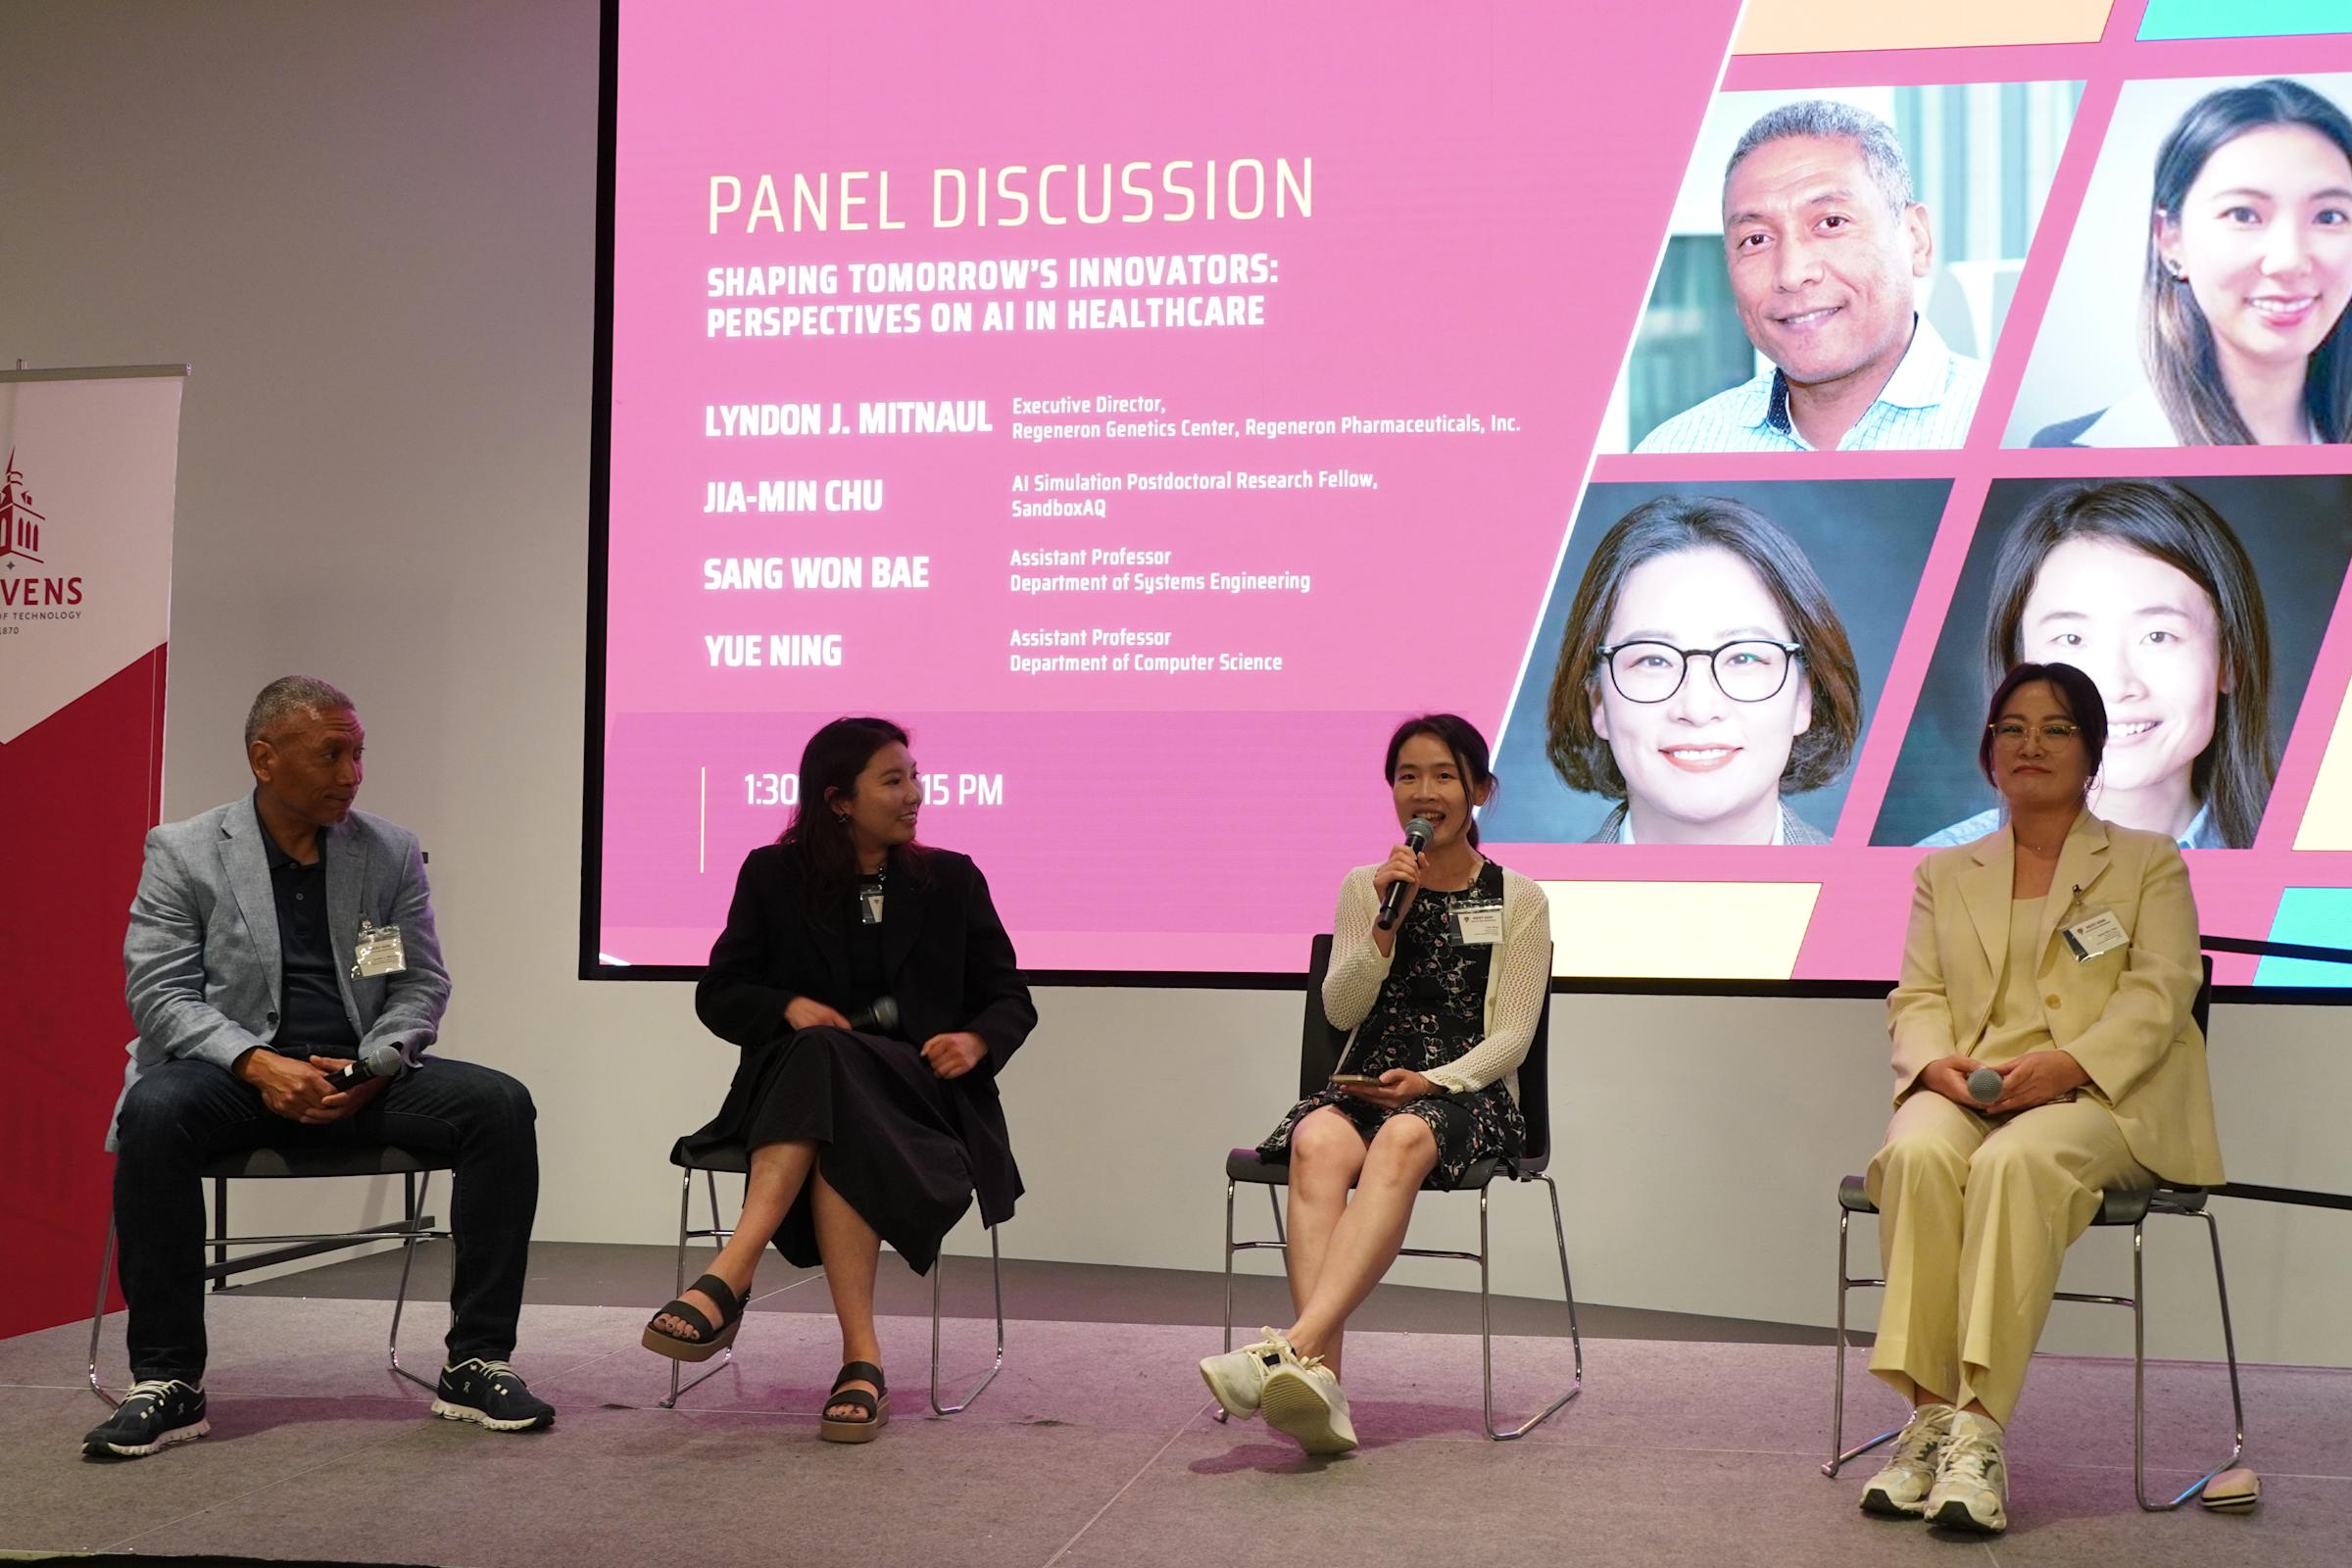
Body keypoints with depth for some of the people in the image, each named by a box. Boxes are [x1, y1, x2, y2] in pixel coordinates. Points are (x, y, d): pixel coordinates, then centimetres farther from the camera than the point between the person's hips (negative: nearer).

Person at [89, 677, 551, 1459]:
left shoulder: (392, 852, 9)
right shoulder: (183, 852, 3)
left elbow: (421, 984, 7)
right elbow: (158, 991, -5)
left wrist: (372, 1068, -14)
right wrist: (259, 1064, -22)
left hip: (363, 1074, 2)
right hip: (234, 1071, -2)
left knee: (499, 1106, -23)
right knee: (156, 1112, -35)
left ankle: (477, 1364, -16)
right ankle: (168, 1380, -25)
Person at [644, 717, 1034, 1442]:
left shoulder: (951, 880, 12)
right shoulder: (775, 874, 10)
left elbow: (1010, 999, 13)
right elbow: (718, 995, 10)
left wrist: (977, 1041, -10)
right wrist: (789, 1007, -11)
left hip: (921, 1090, 0)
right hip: (796, 1076, 0)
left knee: (825, 1061, -35)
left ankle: (728, 1281, -41)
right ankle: (860, 1356, -44)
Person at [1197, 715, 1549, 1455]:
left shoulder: (1518, 901, 11)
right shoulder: (1365, 888, 18)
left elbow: (1512, 1037, 2)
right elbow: (1340, 1009, 6)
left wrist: (1430, 1082, -15)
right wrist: (1387, 923, -8)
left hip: (1466, 1093, -2)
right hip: (1366, 1083, 2)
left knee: (1402, 1139, -38)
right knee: (1318, 1142, -35)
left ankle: (1295, 1345, -53)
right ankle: (1321, 1375, -48)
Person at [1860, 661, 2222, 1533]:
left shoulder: (2149, 863, 17)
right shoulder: (1946, 873, 25)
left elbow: (2159, 993, 1)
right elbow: (1917, 996, 14)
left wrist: (2069, 1062, -18)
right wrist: (1935, 1061, -11)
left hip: (2101, 1098, -2)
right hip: (1967, 1089, 3)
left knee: (2017, 1162, -38)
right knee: (1916, 1154, -34)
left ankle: (1982, 1428, -42)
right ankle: (1927, 1416, -34)